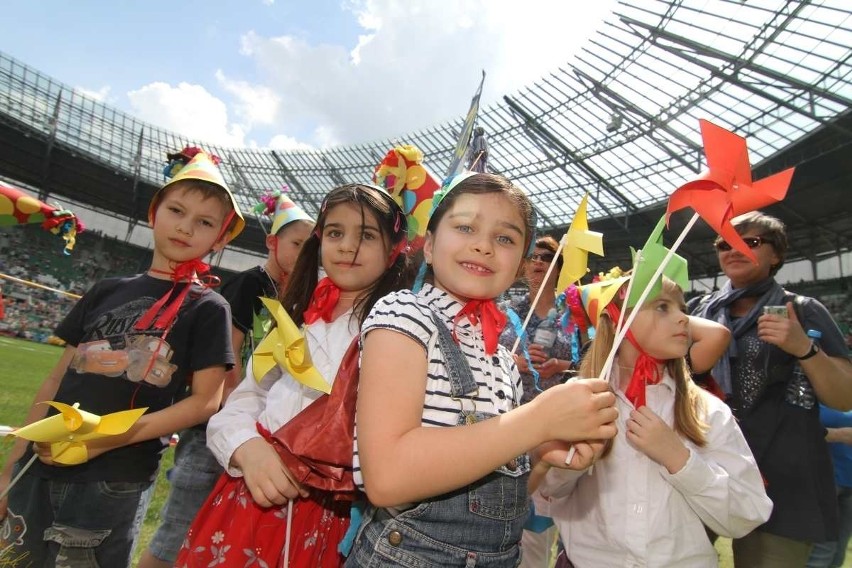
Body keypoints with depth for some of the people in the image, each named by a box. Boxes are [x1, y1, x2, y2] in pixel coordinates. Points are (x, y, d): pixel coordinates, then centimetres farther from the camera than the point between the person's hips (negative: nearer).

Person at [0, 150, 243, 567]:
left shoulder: (208, 308, -6)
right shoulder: (107, 291, 7)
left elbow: (205, 401, -11)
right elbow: (58, 378, 10)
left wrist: (111, 438, -18)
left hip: (113, 483, -4)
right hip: (40, 469, 5)